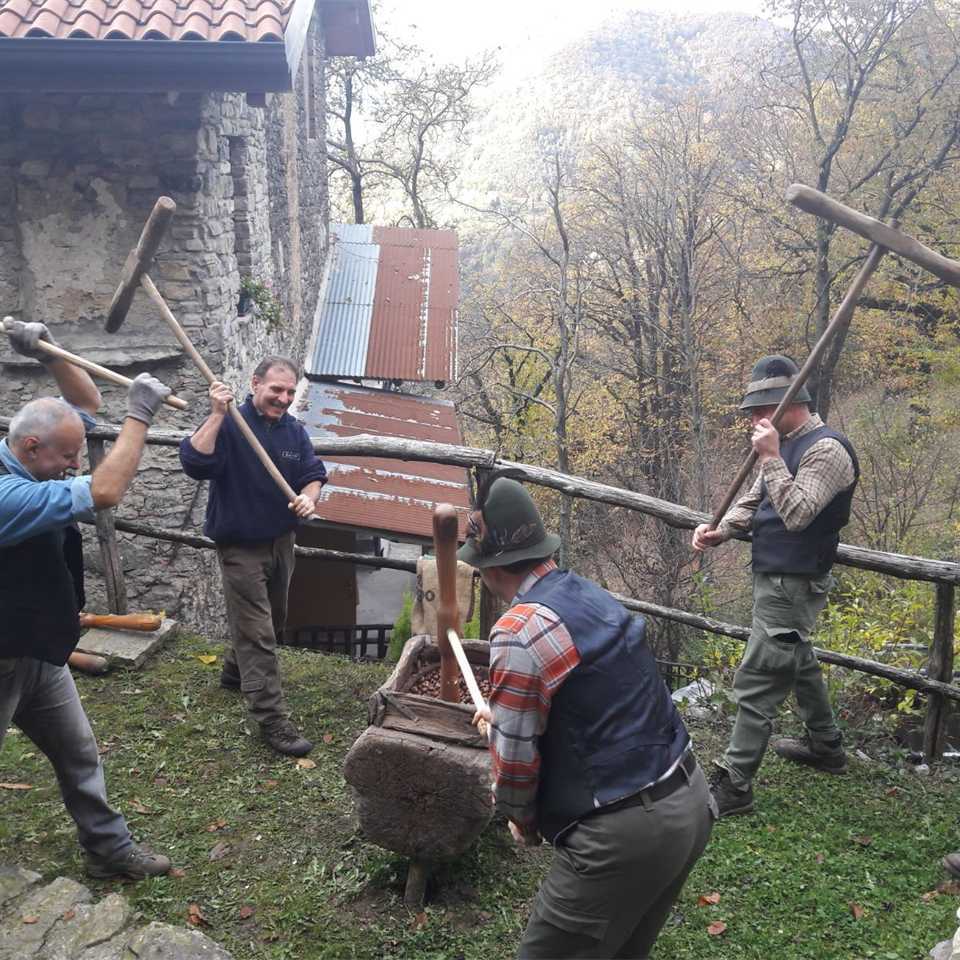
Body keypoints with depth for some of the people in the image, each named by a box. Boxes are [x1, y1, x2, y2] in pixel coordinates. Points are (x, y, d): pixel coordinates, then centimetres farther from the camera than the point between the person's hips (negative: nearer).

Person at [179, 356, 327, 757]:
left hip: (281, 541, 7)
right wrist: (217, 415, -36)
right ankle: (273, 720, -2)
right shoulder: (228, 424, -17)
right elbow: (194, 464, -30)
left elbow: (314, 474, 4)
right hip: (240, 547, -7)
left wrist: (308, 497, -18)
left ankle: (234, 671, 49)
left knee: (272, 620, 24)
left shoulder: (294, 430, 2)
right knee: (257, 633, -6)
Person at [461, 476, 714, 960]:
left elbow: (514, 759, -13)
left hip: (623, 834, -8)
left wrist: (523, 821, 7)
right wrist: (504, 713, 39)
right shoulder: (590, 594, 7)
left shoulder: (519, 633, -20)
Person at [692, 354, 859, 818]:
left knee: (756, 684, -7)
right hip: (774, 579, 10)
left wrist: (770, 458, -28)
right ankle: (826, 746, 44)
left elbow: (797, 514, -29)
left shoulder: (826, 450, -19)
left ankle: (733, 787, 0)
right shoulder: (787, 445, 10)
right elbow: (752, 501, 14)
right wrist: (719, 530, -3)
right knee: (797, 662, 25)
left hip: (792, 586, -10)